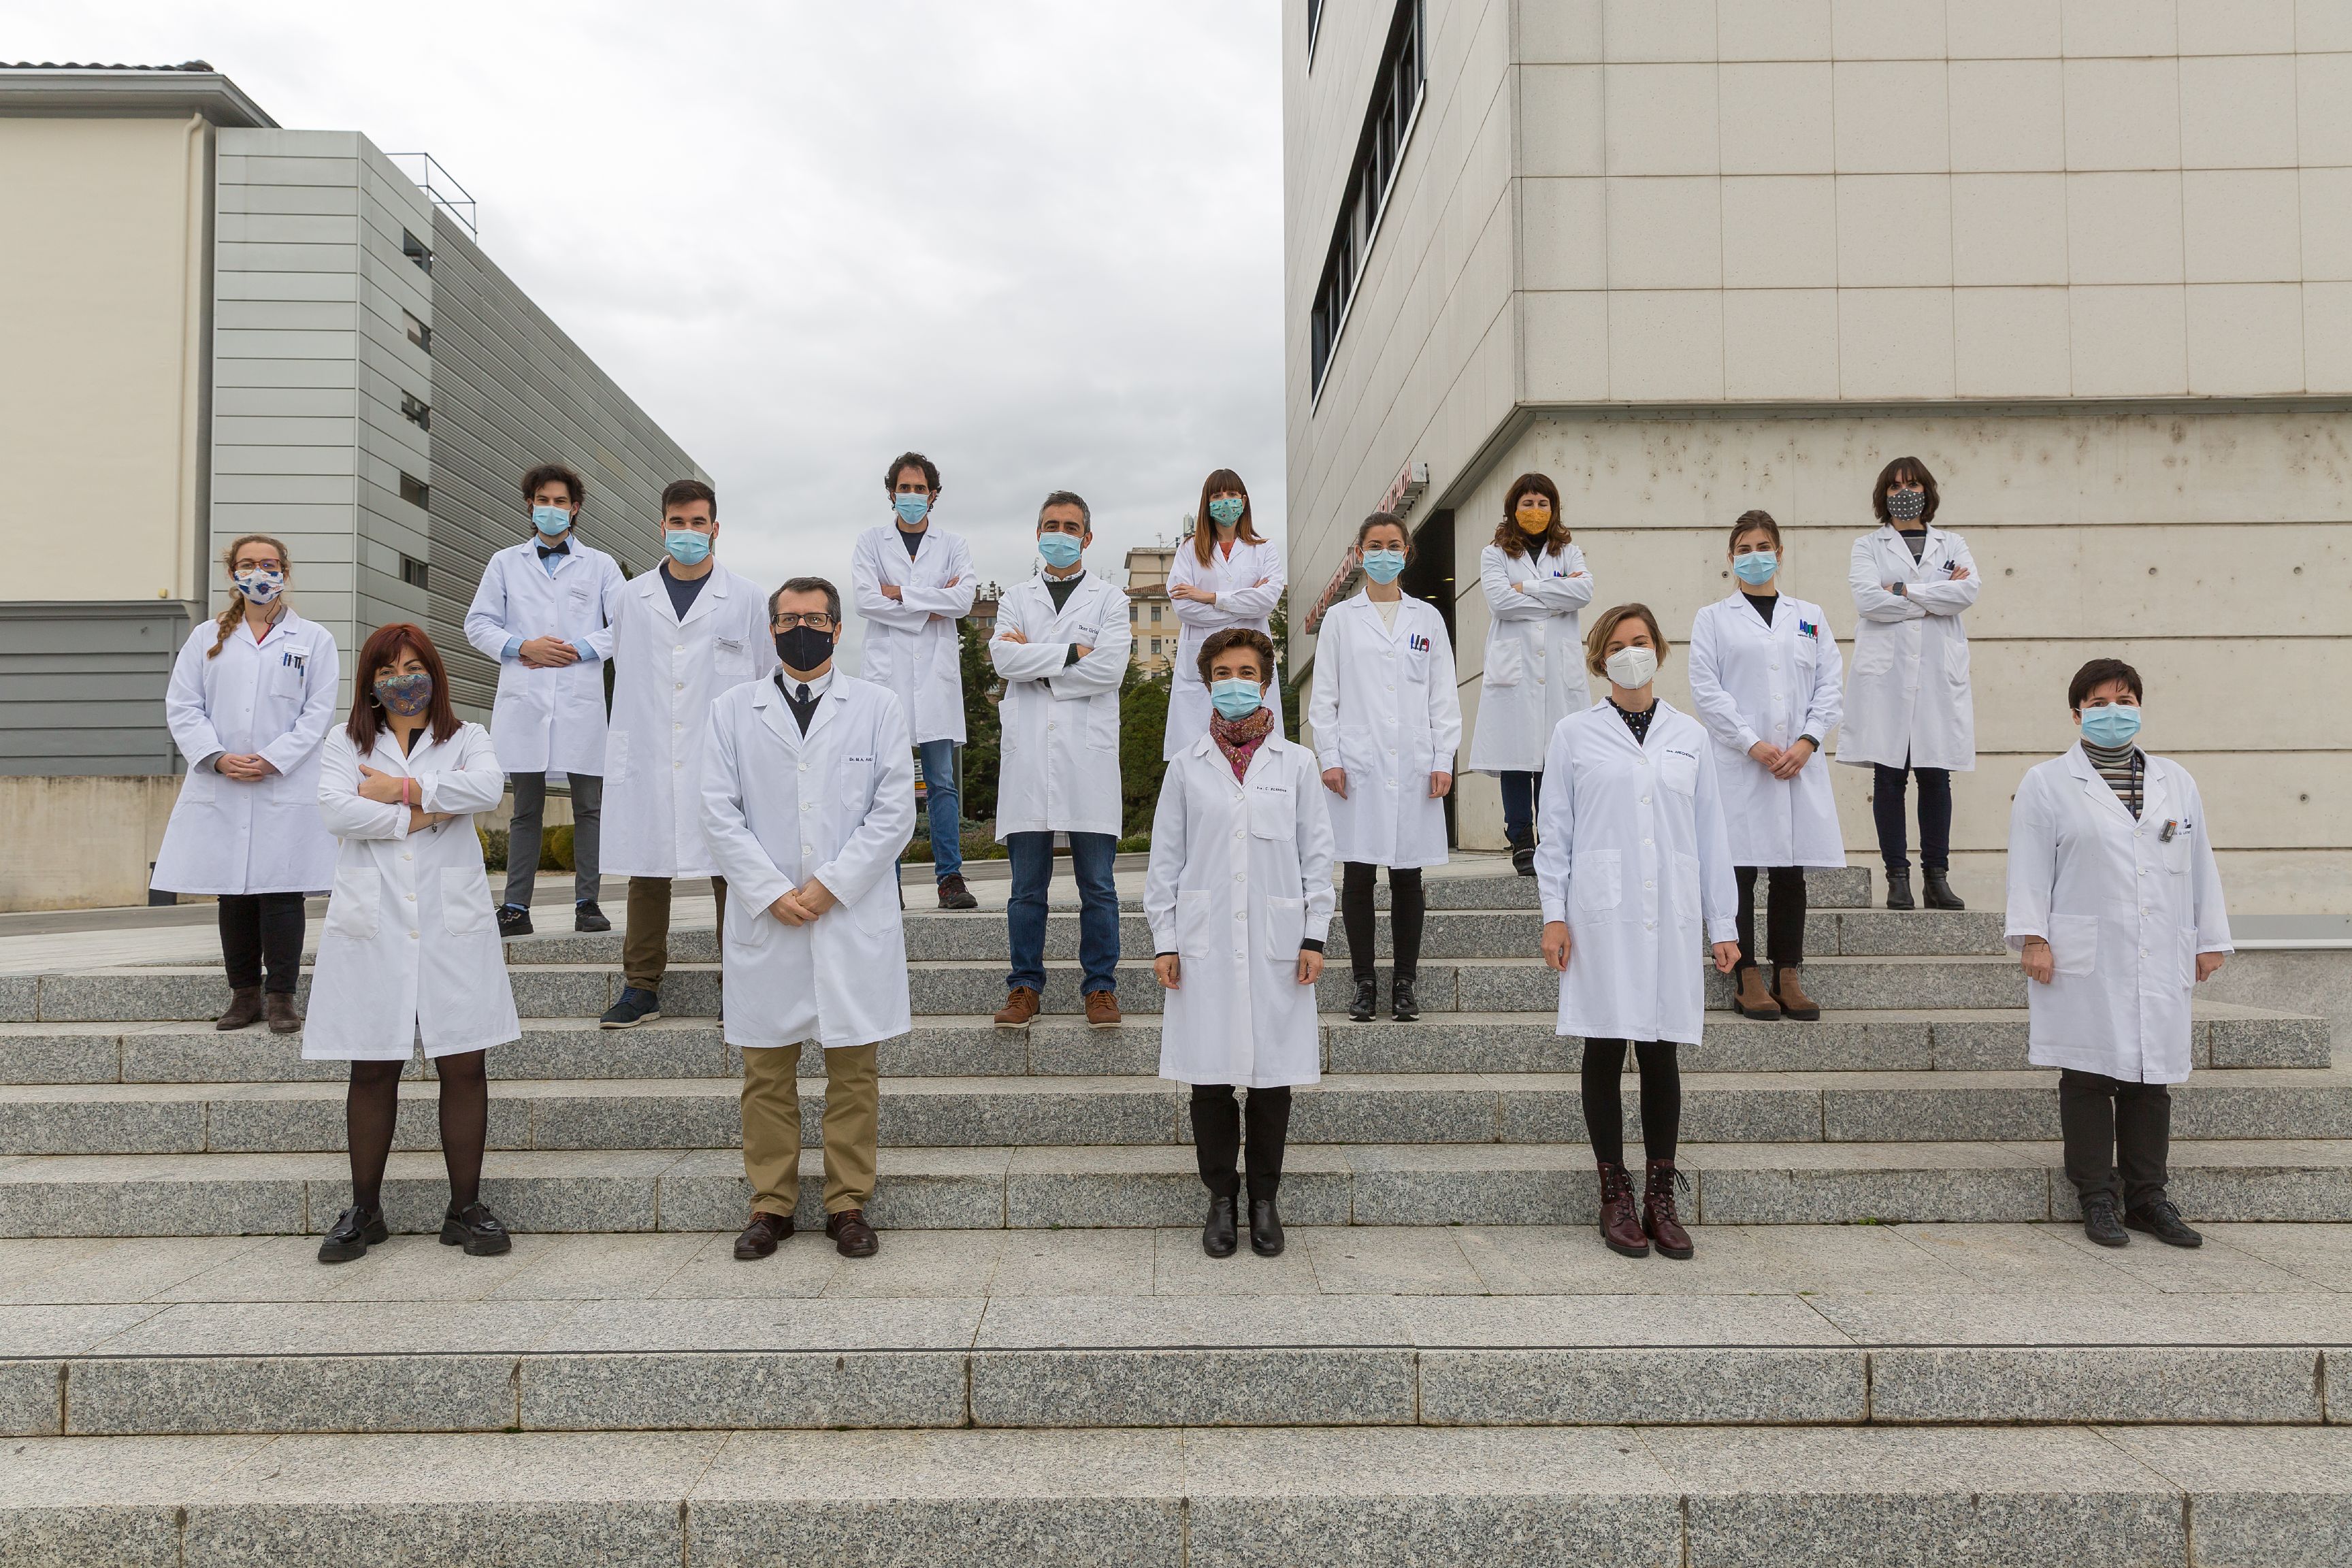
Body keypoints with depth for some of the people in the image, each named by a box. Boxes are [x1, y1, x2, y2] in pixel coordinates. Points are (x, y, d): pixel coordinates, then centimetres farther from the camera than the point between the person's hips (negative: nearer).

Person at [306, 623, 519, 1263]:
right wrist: (418, 817, -9)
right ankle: (364, 1211, 17)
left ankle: (465, 1208, 9)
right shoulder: (348, 743, 12)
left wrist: (402, 789, -9)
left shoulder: (466, 739, 10)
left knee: (463, 1066, -1)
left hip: (452, 924, 0)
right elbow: (335, 809, -7)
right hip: (372, 924, 1)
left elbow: (489, 788, -12)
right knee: (373, 1070, 5)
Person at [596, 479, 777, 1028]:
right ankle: (642, 987, 15)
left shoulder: (746, 598, 7)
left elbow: (767, 682, 11)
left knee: (732, 872, -2)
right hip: (647, 760, 2)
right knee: (647, 873, 5)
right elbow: (625, 675, 21)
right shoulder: (634, 598, 13)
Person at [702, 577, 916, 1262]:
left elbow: (895, 811, 0)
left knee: (853, 1071, 3)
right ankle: (771, 1206, 17)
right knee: (767, 1073, 5)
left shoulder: (878, 707, 7)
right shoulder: (733, 710, 10)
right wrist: (772, 893, -8)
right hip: (763, 920, 1)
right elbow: (720, 812, 3)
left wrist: (830, 885, -9)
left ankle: (848, 1205, 13)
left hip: (853, 917, -1)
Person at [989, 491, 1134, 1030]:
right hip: (1029, 753, 2)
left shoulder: (1109, 597, 11)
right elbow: (1004, 658, -2)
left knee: (1097, 884, 1)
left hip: (1088, 754, -2)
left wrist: (1036, 664, -3)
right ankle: (1025, 985, 13)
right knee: (1027, 884, 5)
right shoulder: (1016, 600, 17)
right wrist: (1072, 652, -7)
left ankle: (1101, 985, 10)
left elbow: (1111, 666, -7)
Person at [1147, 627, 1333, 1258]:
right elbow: (1166, 860, 7)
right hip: (1205, 945, 0)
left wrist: (1314, 936, 0)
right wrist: (1163, 940, 1)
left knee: (1272, 1076, 4)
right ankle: (1221, 1201, 18)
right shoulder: (1187, 768, 7)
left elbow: (1317, 855, 7)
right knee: (1210, 1078, 3)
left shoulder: (1295, 764, 7)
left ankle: (1265, 1201, 20)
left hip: (1277, 946, 0)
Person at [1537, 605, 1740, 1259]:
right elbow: (1554, 832, 4)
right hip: (1602, 915, -2)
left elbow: (1712, 836, 11)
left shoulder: (1689, 736, 11)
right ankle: (1615, 1198, 13)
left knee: (1662, 1053, 6)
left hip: (1672, 916, 2)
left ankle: (1661, 1199, 15)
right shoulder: (1575, 734, 4)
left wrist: (1722, 925, 7)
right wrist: (1553, 914, -4)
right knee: (1606, 1052, 2)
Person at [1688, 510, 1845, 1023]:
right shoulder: (1713, 619, 8)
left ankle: (1788, 977, 10)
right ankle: (1748, 981, 2)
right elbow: (1706, 688, -3)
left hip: (1801, 763, 3)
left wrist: (1807, 742, -6)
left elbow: (1829, 684, 10)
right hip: (1738, 764, -3)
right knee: (1741, 868, -3)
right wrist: (1754, 745, -12)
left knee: (1791, 871, 4)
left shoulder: (1809, 616, 17)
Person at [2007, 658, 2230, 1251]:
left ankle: (2147, 1196, 17)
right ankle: (2097, 1198, 8)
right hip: (2085, 963, -4)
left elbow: (2201, 866, 17)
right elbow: (2030, 868, -1)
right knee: (2088, 1079, -1)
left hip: (2161, 960, 4)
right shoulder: (2047, 784, 4)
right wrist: (2032, 937, -9)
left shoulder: (2176, 782, 17)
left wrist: (2209, 940, 13)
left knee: (2151, 1079, 7)